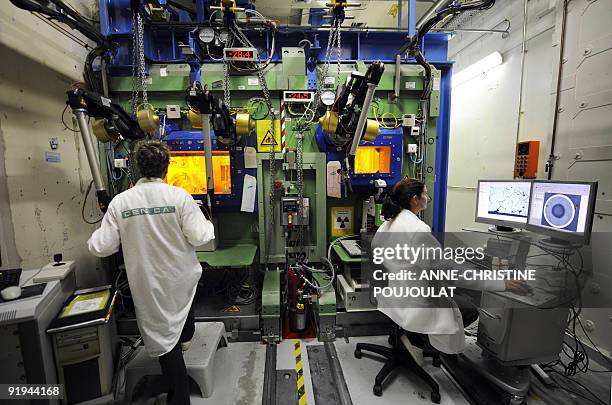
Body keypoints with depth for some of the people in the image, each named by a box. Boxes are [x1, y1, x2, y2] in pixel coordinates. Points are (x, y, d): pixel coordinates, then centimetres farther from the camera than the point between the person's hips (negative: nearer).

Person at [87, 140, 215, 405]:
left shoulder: (120, 202, -12)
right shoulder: (179, 196, -18)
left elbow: (102, 248, -7)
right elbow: (199, 237, -18)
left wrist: (95, 238, 15)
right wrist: (208, 225, 4)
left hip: (148, 284, 0)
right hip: (181, 278, 0)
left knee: (163, 339, 16)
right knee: (183, 303, 36)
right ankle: (185, 337, 60)